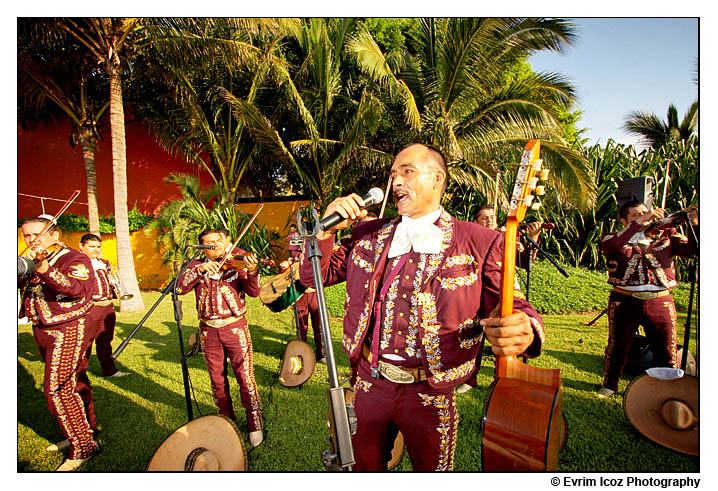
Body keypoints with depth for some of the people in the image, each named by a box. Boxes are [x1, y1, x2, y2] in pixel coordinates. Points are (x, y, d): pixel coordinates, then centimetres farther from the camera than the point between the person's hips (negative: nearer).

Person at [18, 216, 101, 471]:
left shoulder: (75, 259, -13)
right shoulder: (33, 262, 12)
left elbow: (77, 288, -32)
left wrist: (44, 270, -47)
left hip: (68, 331, -8)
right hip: (42, 332, 8)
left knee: (56, 389, -9)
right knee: (73, 382, 18)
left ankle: (83, 447, 2)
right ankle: (87, 429, 33)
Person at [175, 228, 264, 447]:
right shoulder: (198, 265, 6)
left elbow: (253, 292, -14)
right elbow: (180, 287, -9)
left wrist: (252, 272, -34)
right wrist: (200, 270, -24)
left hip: (234, 327, -3)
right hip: (209, 330, 3)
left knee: (245, 377, -1)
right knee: (217, 379, 15)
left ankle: (254, 424, 15)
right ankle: (227, 419, 35)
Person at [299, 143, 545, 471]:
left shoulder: (480, 244, -8)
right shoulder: (368, 235, 2)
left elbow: (511, 307, -10)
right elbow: (314, 275, 3)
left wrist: (524, 331, -33)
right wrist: (328, 229, -15)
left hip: (430, 395, -2)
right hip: (369, 383, 3)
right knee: (365, 466, 25)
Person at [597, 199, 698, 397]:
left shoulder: (666, 236, 9)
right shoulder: (617, 239, 0)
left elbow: (692, 249, -3)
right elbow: (609, 245, -24)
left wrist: (695, 226, -19)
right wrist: (639, 222, -27)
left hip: (660, 302, 2)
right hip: (625, 301, -1)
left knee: (667, 351, 9)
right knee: (617, 346, 11)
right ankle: (609, 385, 31)